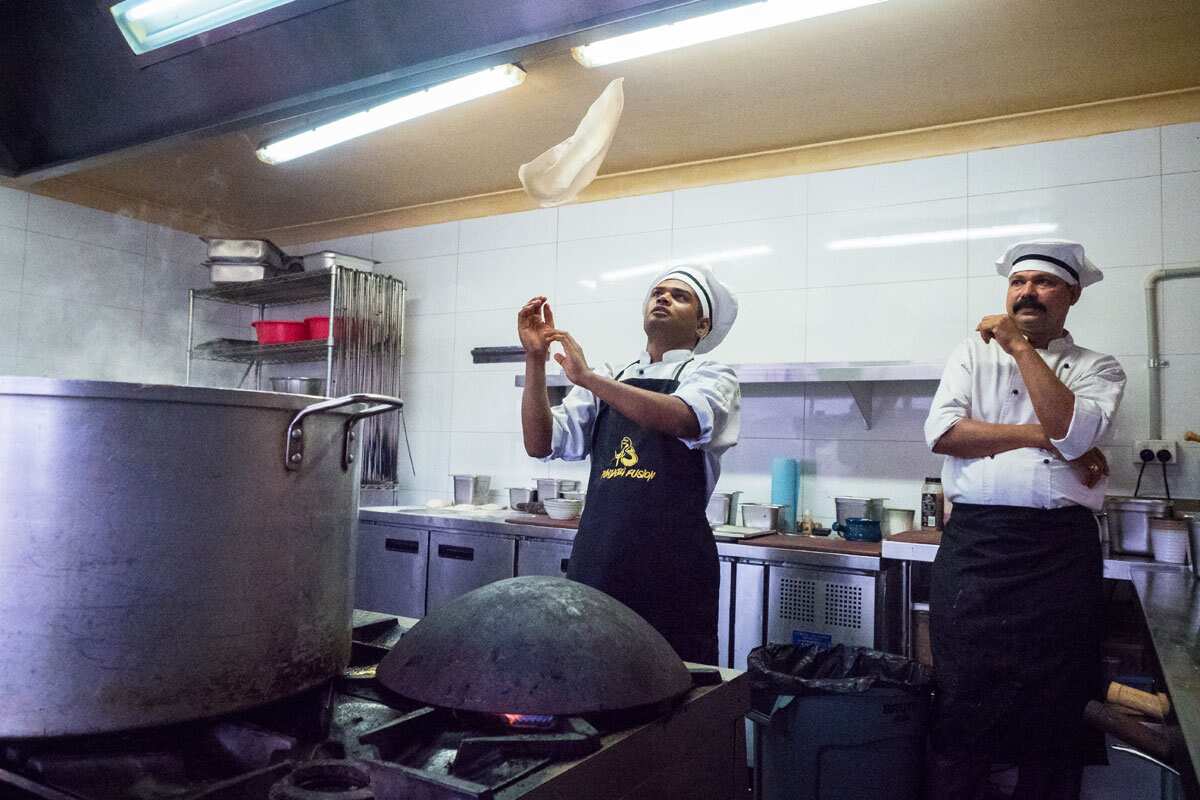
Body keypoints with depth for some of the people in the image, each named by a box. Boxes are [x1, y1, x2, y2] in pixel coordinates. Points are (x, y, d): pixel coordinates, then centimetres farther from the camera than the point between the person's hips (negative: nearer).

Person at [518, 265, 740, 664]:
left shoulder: (712, 376, 2)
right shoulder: (607, 383, 14)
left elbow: (684, 419, -22)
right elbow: (541, 444, 3)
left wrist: (588, 378, -25)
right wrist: (535, 359, -8)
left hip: (672, 567, -3)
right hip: (595, 558, 4)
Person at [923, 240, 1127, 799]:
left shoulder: (1097, 369, 10)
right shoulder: (975, 352, 12)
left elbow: (1072, 432, -12)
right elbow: (942, 432, -3)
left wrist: (1021, 347, -8)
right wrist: (1040, 434, -6)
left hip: (1061, 551, 0)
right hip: (973, 546, 0)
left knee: (1054, 707, 8)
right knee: (964, 698, 4)